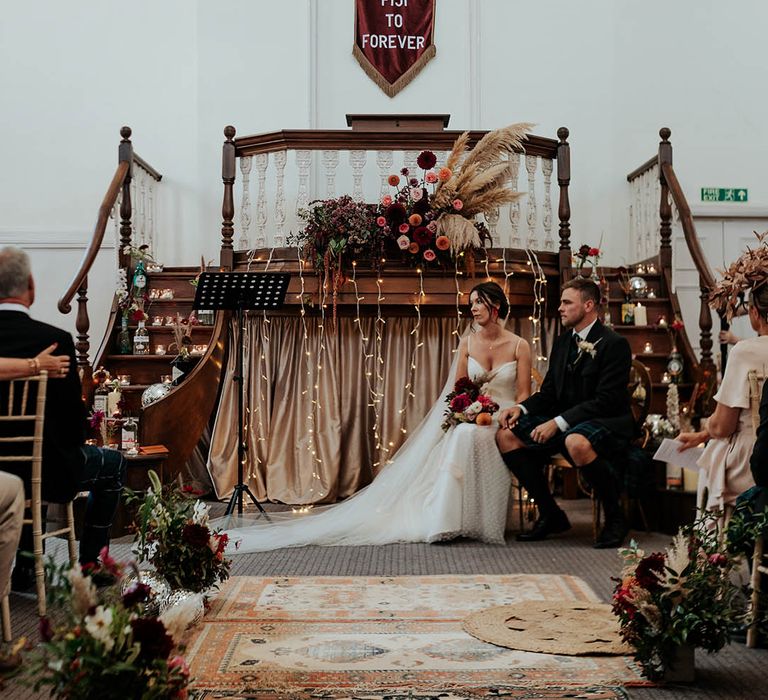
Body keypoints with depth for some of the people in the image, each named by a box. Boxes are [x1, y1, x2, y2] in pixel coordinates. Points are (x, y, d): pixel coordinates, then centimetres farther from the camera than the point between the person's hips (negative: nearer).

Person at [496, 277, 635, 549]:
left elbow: (605, 400, -20)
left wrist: (558, 423, -26)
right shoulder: (562, 342, 13)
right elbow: (548, 392, 14)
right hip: (564, 422, 8)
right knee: (506, 436, -9)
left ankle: (615, 518, -17)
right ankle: (550, 515, 1)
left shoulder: (614, 344, -11)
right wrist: (521, 408, -7)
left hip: (607, 422, -8)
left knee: (576, 442, -41)